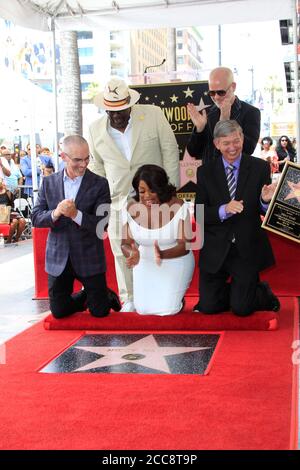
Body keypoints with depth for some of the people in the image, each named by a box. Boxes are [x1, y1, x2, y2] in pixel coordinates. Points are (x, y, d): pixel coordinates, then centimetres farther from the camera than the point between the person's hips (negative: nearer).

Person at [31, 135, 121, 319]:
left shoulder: (100, 184, -8)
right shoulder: (49, 183, 1)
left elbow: (100, 224, -14)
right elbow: (36, 218, -2)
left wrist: (75, 214, -29)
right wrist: (55, 213, -22)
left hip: (89, 257, -2)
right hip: (58, 258, 3)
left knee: (100, 311, 4)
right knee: (59, 311, 10)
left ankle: (108, 295, 38)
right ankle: (86, 296, 38)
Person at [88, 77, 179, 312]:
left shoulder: (153, 115, -4)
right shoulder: (96, 129, 3)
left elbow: (170, 151, -2)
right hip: (119, 200, 2)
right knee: (122, 252, 6)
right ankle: (129, 300, 21)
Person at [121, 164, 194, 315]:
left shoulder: (178, 207, -21)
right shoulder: (132, 208, -11)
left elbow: (185, 246, -19)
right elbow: (126, 243, -6)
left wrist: (163, 254, -39)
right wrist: (133, 255, -32)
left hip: (175, 262, -3)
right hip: (145, 263, 3)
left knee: (167, 309, -14)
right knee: (143, 308, -6)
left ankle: (176, 294, 21)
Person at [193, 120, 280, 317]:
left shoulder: (260, 168, 0)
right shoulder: (205, 172, 2)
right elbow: (199, 214, -3)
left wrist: (266, 201, -21)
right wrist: (223, 210, -21)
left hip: (248, 250, -2)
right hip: (216, 250, 2)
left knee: (241, 308, -4)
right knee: (208, 307, 1)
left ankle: (263, 293, 29)